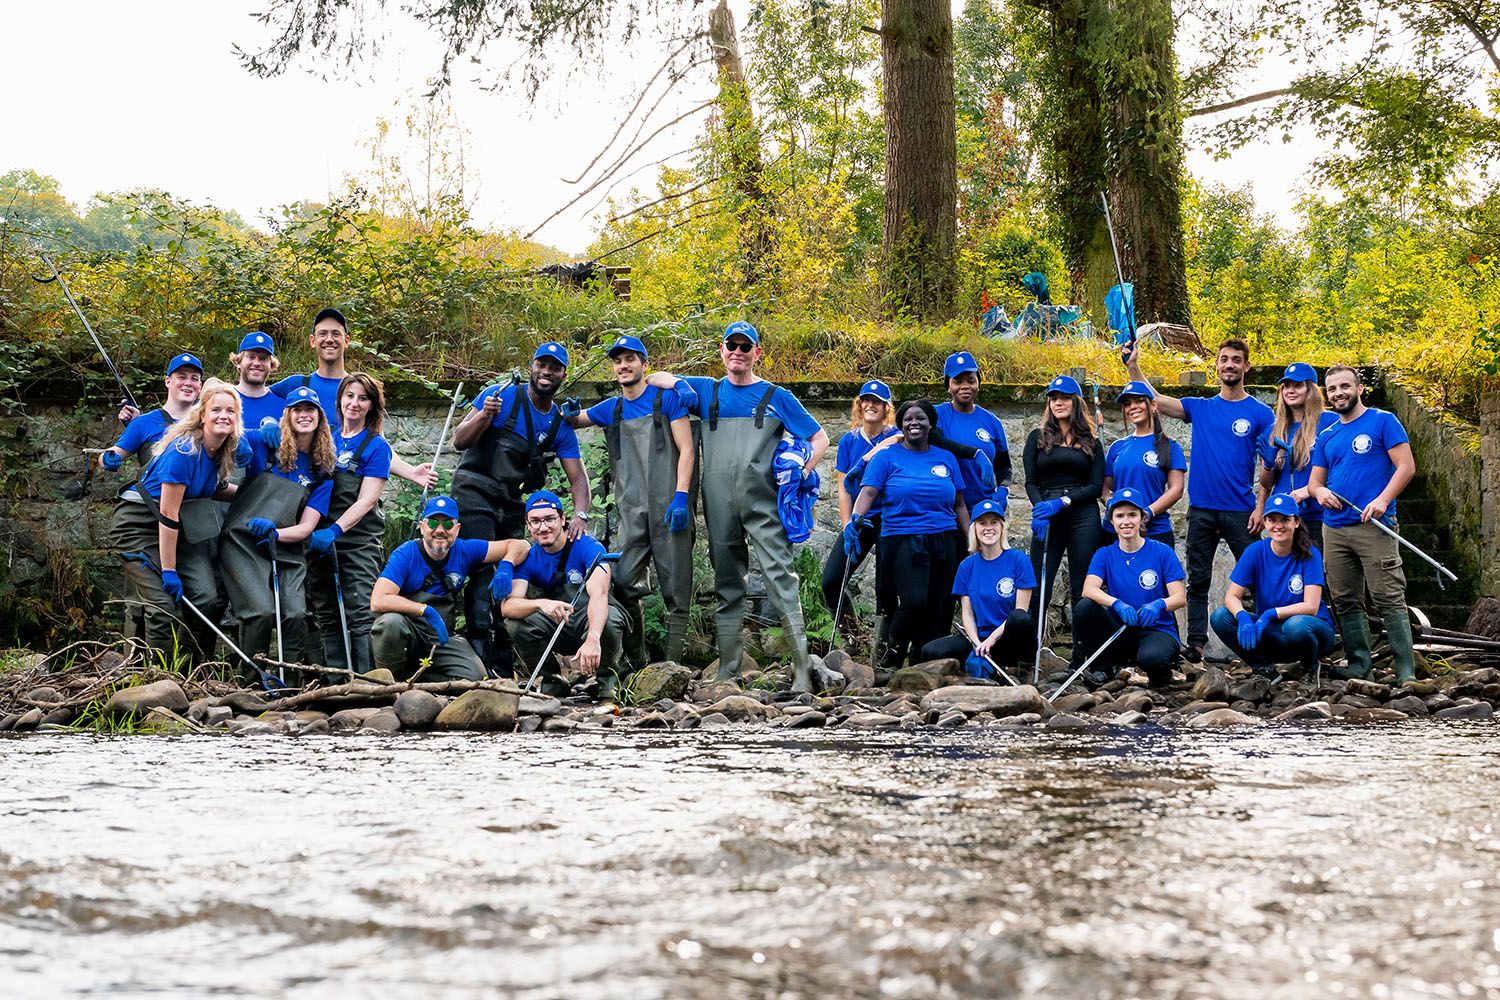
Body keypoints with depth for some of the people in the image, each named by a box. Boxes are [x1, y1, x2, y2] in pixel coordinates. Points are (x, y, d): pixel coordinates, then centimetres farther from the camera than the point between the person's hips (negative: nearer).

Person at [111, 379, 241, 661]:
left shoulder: (226, 451, -3)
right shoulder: (183, 451, -25)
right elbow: (168, 515, -24)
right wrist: (169, 571, -22)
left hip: (181, 528, 7)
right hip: (139, 524, -7)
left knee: (208, 599, -7)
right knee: (163, 605, -17)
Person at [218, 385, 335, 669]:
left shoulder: (322, 473, 11)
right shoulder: (264, 443, 3)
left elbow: (305, 528, 6)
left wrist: (275, 533, -14)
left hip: (285, 548, 3)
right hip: (242, 543, -3)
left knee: (296, 614, -19)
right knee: (262, 611, -23)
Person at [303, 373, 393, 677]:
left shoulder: (376, 446, -1)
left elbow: (366, 500, -9)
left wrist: (334, 531, -21)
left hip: (358, 540, -5)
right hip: (320, 539, 5)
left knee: (361, 614, -13)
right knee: (327, 616, 6)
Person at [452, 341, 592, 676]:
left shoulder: (560, 426, 8)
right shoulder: (502, 395, -5)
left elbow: (577, 476, 2)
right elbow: (459, 441, -8)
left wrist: (580, 514, -17)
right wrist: (485, 414, -27)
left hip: (512, 502, 5)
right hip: (475, 491, -5)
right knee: (482, 570, -16)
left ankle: (503, 666, 10)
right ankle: (479, 655, -22)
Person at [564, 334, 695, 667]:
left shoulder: (667, 398, 5)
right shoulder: (610, 409, 17)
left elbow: (686, 450, -1)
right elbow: (570, 422, 29)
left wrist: (681, 496, -12)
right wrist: (569, 414, 3)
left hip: (669, 507, -4)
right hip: (632, 511, 4)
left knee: (675, 587, -4)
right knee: (624, 581, -5)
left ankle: (673, 663, -3)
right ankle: (636, 661, 5)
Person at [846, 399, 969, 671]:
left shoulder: (946, 458, 15)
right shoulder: (887, 457, 5)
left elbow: (959, 505, 17)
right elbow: (868, 492, -7)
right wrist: (855, 518, -26)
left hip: (943, 542, 4)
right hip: (903, 541, -4)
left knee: (939, 609, 3)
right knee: (914, 601, -22)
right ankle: (892, 658, -3)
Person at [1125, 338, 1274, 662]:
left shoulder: (1260, 413, 1)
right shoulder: (1200, 408, 10)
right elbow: (1154, 400, 3)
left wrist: (1260, 507, -10)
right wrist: (1133, 366, -8)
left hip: (1241, 510, -3)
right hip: (1202, 509, 3)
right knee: (1198, 581, 4)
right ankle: (1196, 643, 7)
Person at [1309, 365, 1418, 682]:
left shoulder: (1383, 421, 1)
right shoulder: (1327, 436, 18)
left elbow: (1406, 466, -5)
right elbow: (1314, 480, 21)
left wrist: (1382, 500, -18)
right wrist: (1320, 491, -4)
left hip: (1373, 525, -6)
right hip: (1334, 528, 6)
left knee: (1389, 599, -11)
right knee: (1346, 602, 7)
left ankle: (1406, 673, -10)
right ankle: (1358, 668, 14)